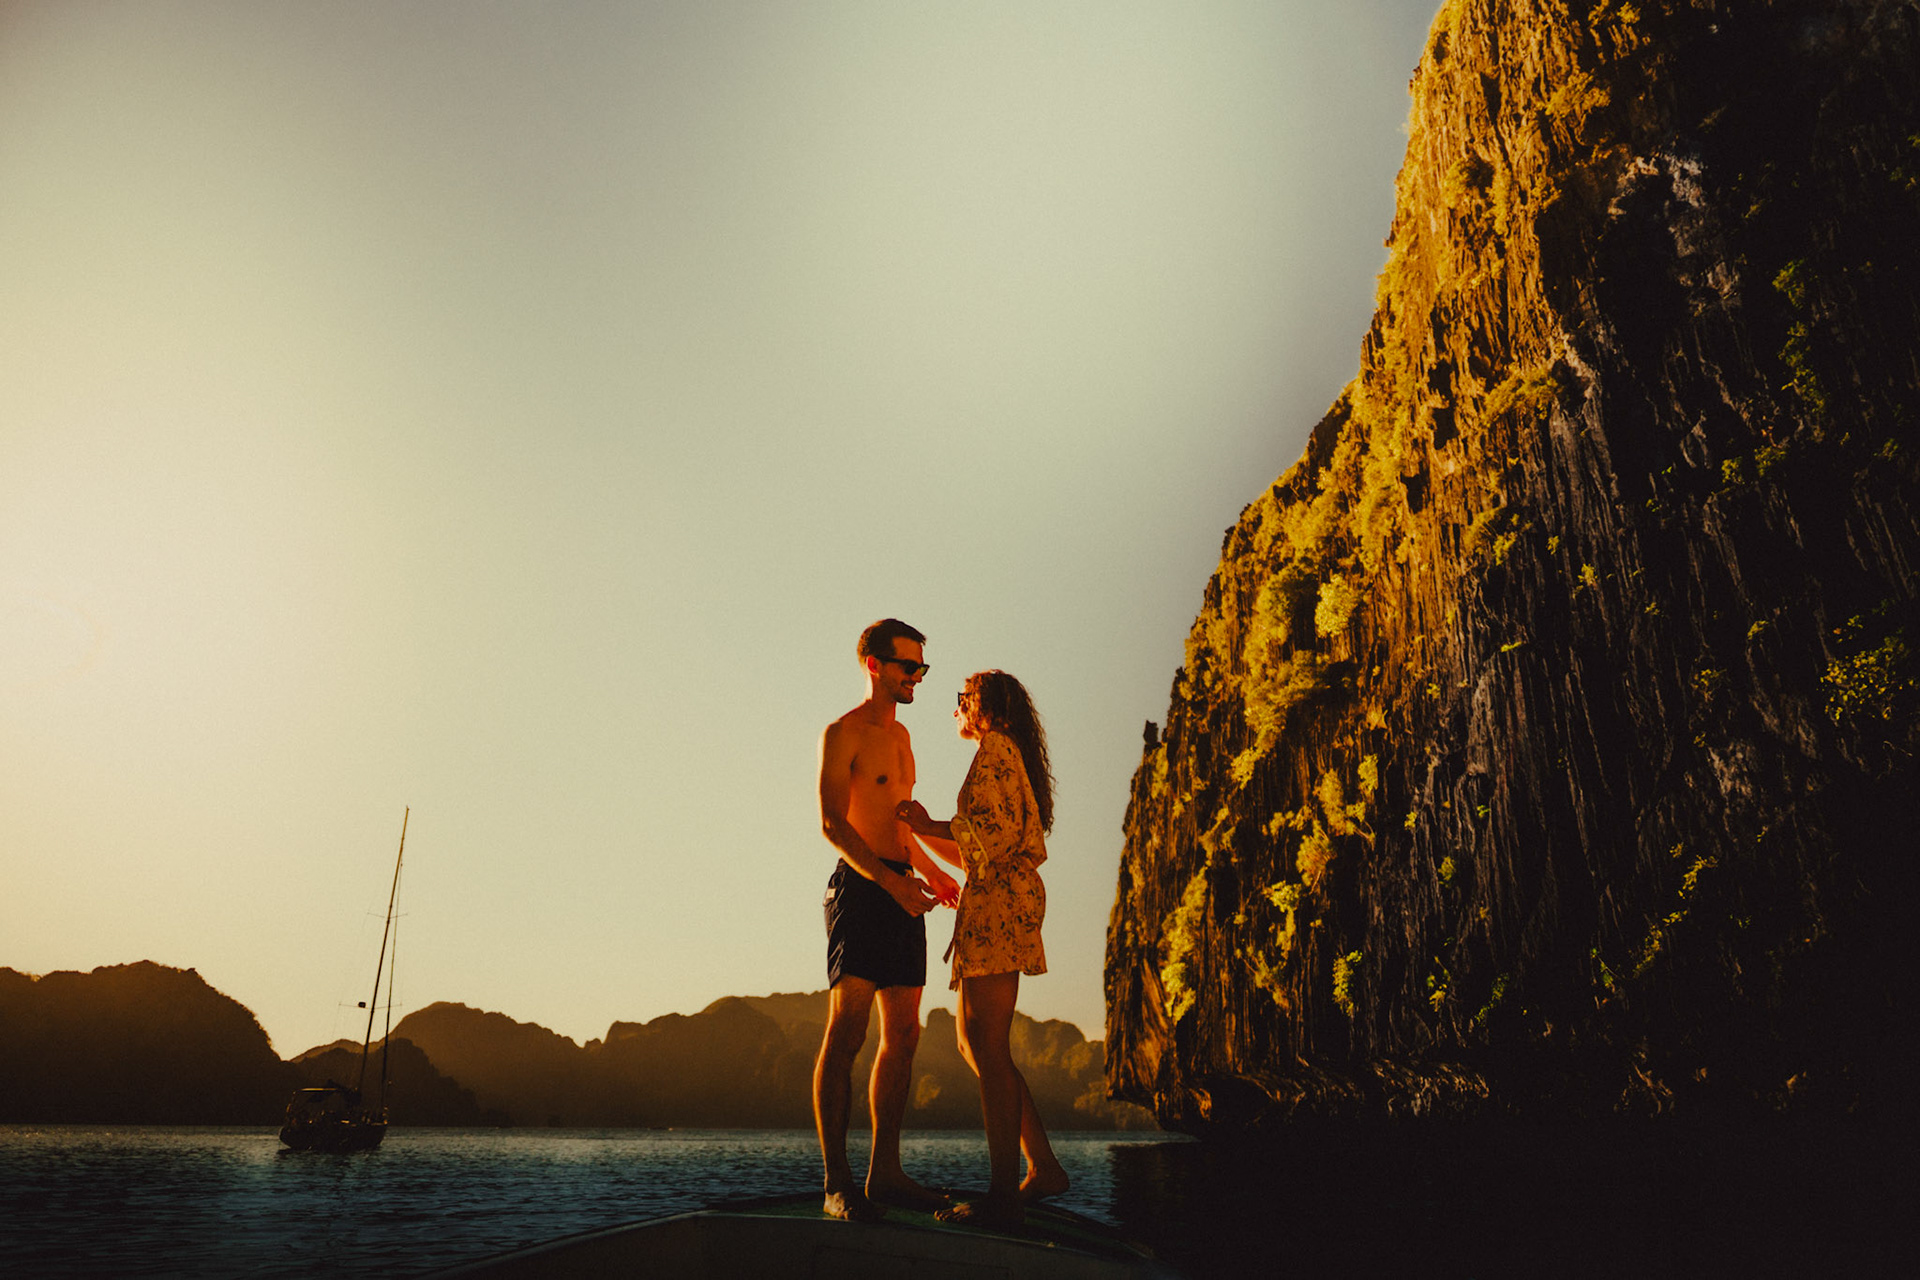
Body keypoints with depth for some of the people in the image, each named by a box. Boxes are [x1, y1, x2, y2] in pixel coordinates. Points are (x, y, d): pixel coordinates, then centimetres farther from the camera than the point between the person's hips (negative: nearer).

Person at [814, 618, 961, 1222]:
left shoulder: (900, 734, 21)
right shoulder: (842, 732, -4)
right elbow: (833, 823, -14)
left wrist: (932, 872, 25)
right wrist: (893, 880, -22)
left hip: (900, 890, 8)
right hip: (860, 888, -8)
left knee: (903, 1035, 6)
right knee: (846, 1031, -11)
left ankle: (885, 1172, 13)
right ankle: (837, 1183, -8)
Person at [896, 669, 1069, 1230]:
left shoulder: (995, 748, -4)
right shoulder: (1007, 759, 25)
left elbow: (997, 832, -16)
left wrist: (931, 825, -6)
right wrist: (924, 830, 23)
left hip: (1000, 901, -10)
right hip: (992, 907, 10)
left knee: (988, 1045, -11)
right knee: (974, 1043, 11)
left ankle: (1005, 1194, -8)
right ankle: (1043, 1167, 14)